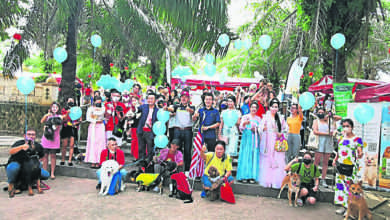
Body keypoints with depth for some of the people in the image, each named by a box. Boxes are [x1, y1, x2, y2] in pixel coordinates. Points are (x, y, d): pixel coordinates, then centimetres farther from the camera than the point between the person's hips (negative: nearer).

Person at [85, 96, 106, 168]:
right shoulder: (90, 108, 6)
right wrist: (96, 121, -8)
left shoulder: (102, 108, 13)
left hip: (100, 127, 1)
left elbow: (101, 113, -5)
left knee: (100, 143, -5)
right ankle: (92, 162, -2)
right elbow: (88, 118, -2)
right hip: (92, 127, -1)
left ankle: (98, 162, -4)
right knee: (92, 143, -4)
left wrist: (94, 111, 2)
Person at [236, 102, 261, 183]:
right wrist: (244, 123, -25)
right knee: (245, 156, -5)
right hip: (247, 139, -3)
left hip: (255, 140, 3)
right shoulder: (245, 117, 6)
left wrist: (256, 129, -7)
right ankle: (244, 176, -1)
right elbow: (241, 128, -4)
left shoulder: (258, 118, 15)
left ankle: (252, 176, 3)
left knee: (254, 157, -1)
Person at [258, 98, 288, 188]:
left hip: (277, 143, 2)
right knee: (267, 161, -1)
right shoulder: (266, 117, 0)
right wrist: (264, 128, -27)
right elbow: (260, 128, -5)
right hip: (268, 143, -2)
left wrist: (281, 134, -1)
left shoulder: (280, 118, 8)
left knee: (278, 161, -1)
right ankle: (267, 181, 8)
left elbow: (286, 128, 16)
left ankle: (277, 181, 7)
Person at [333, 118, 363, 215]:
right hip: (340, 166, 6)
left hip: (351, 167, -6)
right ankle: (343, 206, 20)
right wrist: (335, 160, 9)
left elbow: (360, 152, -12)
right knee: (340, 184, 9)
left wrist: (360, 155, -34)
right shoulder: (341, 138, 12)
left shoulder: (357, 139, -5)